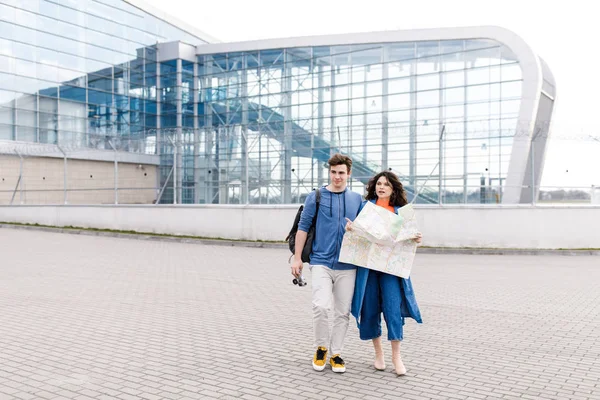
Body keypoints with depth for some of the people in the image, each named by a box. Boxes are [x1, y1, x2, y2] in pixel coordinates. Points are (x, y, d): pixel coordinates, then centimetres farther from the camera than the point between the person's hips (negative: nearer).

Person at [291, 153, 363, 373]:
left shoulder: (357, 200, 9)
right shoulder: (316, 197, 1)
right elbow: (303, 227, 2)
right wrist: (297, 258, -1)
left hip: (347, 266, 3)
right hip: (321, 262, -3)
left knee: (342, 312, 6)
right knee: (321, 306, -15)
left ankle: (336, 353, 22)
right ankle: (321, 348, 9)